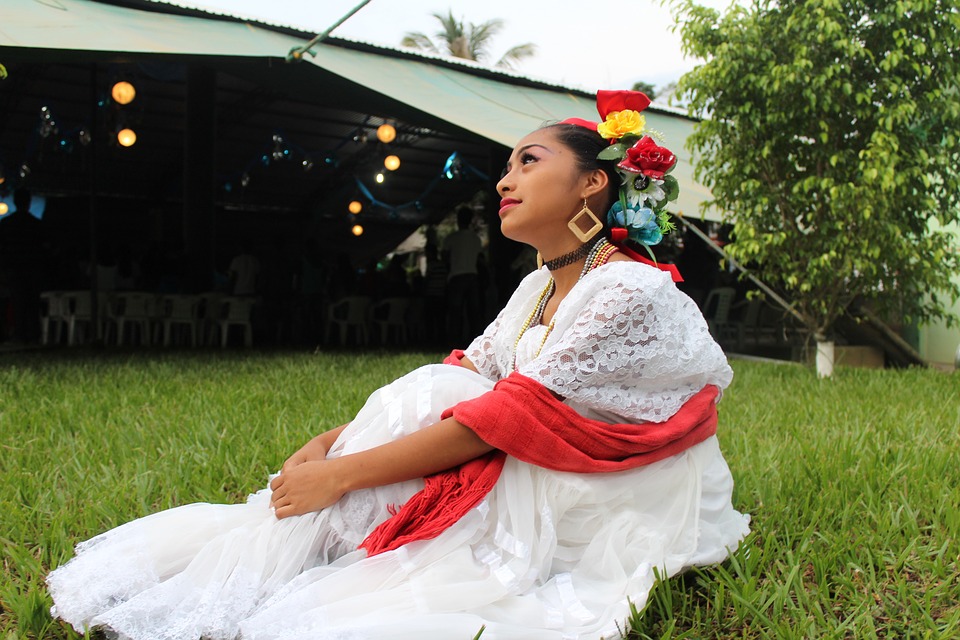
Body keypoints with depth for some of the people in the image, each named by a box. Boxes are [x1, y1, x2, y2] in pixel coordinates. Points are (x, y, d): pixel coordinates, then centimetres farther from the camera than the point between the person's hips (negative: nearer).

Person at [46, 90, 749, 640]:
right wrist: (334, 440, -10)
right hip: (534, 484, 7)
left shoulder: (630, 289, -21)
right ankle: (234, 576, -13)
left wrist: (341, 472, -22)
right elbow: (464, 376, 2)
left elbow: (508, 418, -25)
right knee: (412, 399, -13)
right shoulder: (538, 287, 8)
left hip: (610, 513, -7)